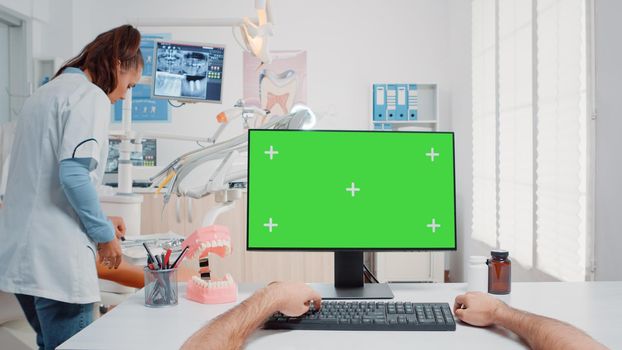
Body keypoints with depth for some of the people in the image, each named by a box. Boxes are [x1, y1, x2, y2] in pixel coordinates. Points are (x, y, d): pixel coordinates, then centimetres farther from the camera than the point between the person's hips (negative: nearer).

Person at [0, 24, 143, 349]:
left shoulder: (44, 92, 19)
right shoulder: (90, 95, -9)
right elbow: (73, 174, -21)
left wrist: (97, 222, 26)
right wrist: (105, 233, -7)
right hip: (55, 255, -9)